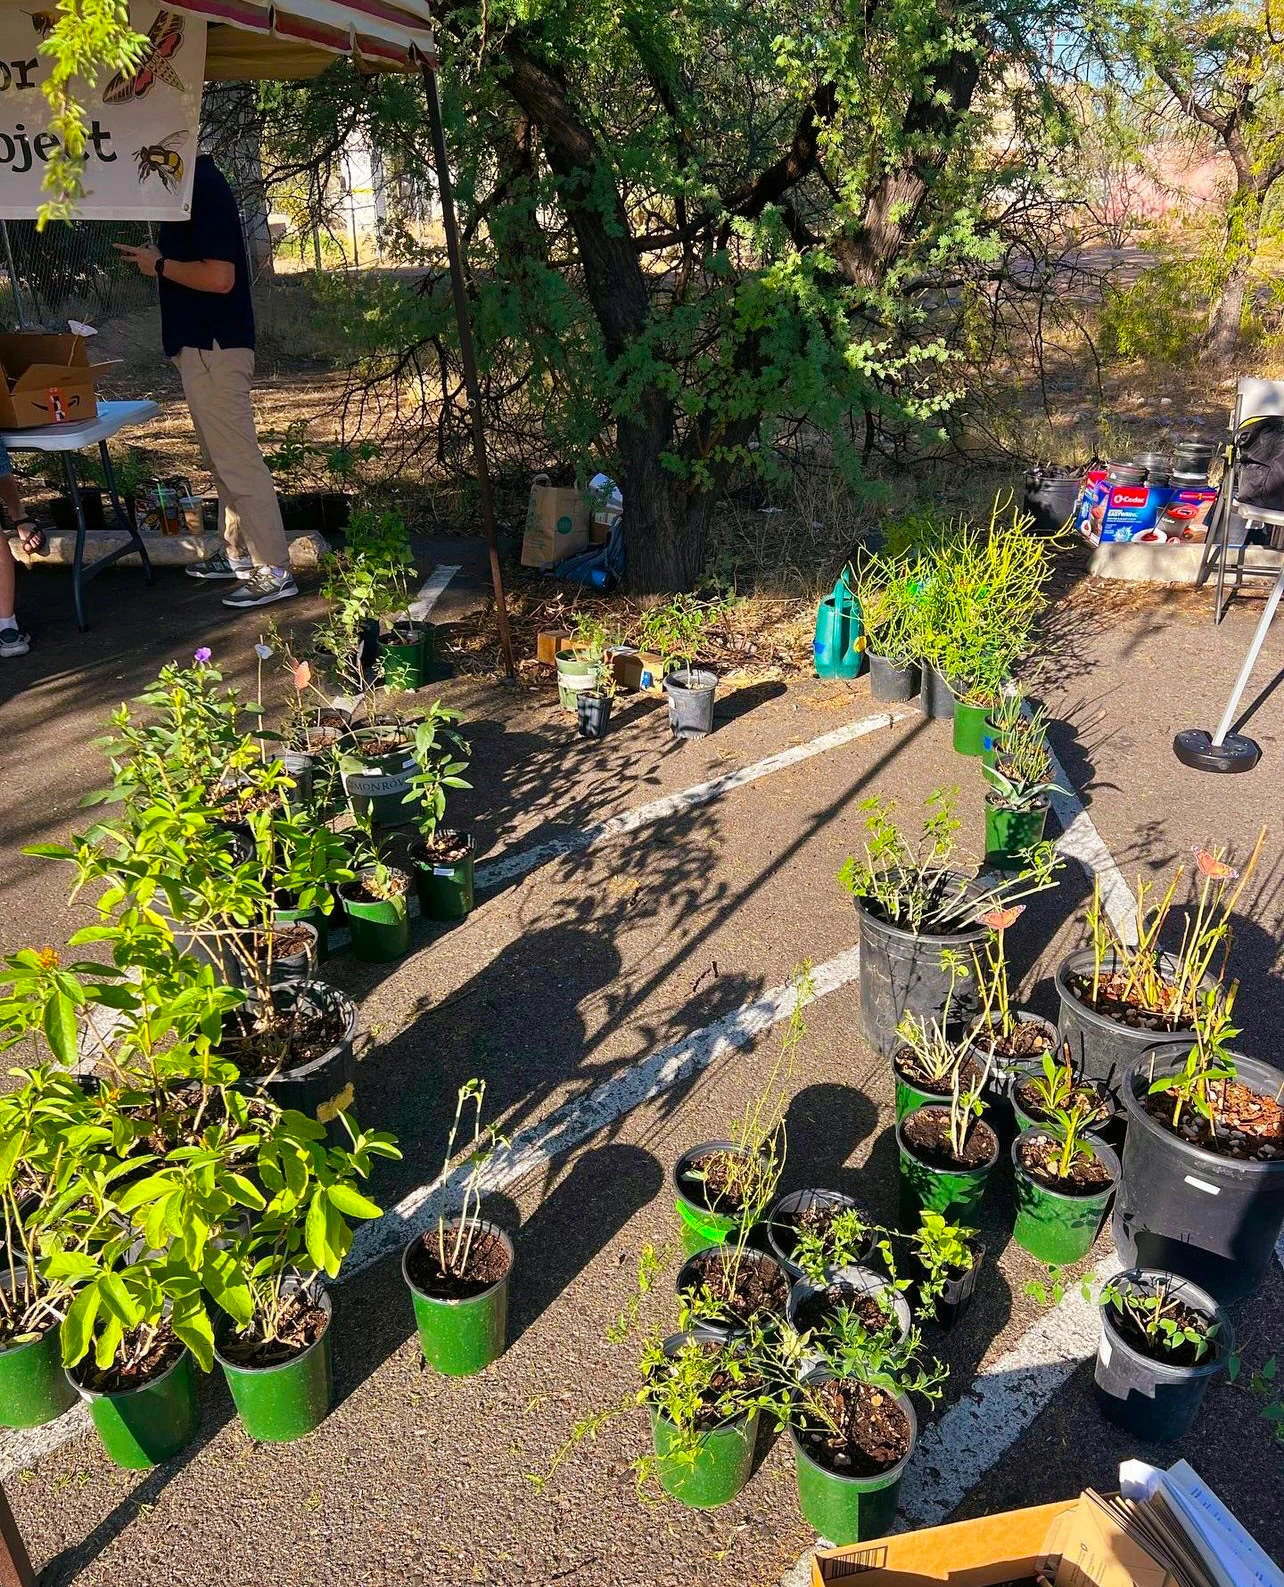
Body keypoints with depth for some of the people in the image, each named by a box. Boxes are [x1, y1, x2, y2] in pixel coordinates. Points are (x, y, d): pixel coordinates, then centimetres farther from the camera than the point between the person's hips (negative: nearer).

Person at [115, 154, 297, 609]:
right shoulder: (195, 184, 14)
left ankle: (275, 571, -4)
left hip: (213, 348, -11)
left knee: (237, 459, -8)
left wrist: (160, 265, -12)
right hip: (204, 345, 11)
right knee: (222, 457, 16)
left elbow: (219, 277, -23)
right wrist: (153, 258, 10)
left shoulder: (205, 187, -16)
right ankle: (238, 554, 25)